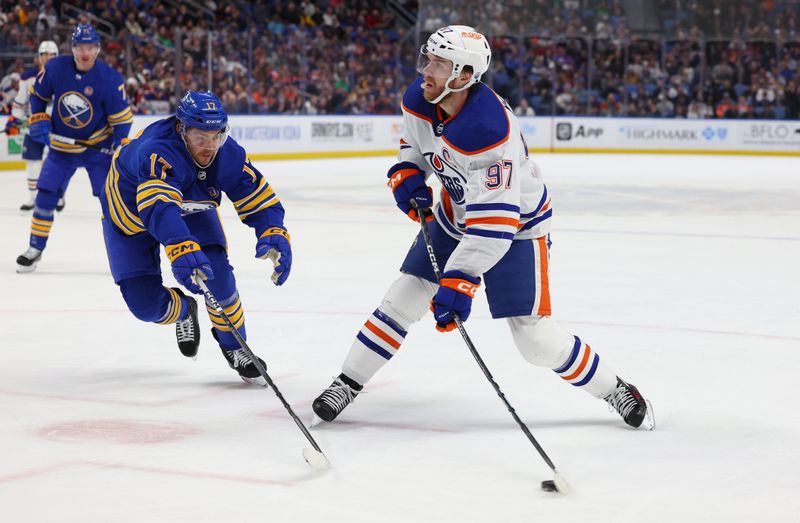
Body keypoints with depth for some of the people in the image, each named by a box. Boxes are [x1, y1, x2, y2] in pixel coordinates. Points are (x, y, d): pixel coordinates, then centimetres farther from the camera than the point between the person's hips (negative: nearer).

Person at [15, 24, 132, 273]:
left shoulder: (110, 79, -19)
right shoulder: (55, 68, -13)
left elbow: (122, 119, -14)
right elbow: (38, 94, 6)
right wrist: (38, 120, -6)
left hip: (98, 146, -2)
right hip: (61, 146, 2)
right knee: (46, 194, 0)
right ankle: (35, 249, 14)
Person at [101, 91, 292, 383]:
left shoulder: (229, 155, -26)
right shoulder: (158, 152, -44)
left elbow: (260, 200, -20)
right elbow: (157, 207, -60)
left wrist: (274, 235, -41)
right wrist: (181, 248, -76)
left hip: (189, 207, 3)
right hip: (130, 212, -3)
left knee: (216, 273, -19)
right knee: (145, 304, -8)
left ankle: (233, 346, 6)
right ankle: (184, 311, 29)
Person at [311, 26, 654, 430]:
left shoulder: (490, 130, -38)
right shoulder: (418, 100, -15)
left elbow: (494, 223, -40)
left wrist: (459, 282, -44)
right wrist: (406, 174, -10)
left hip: (517, 221, -6)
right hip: (457, 212, 6)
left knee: (534, 335, -9)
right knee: (404, 297, 1)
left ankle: (613, 390, 9)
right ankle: (347, 384, 13)